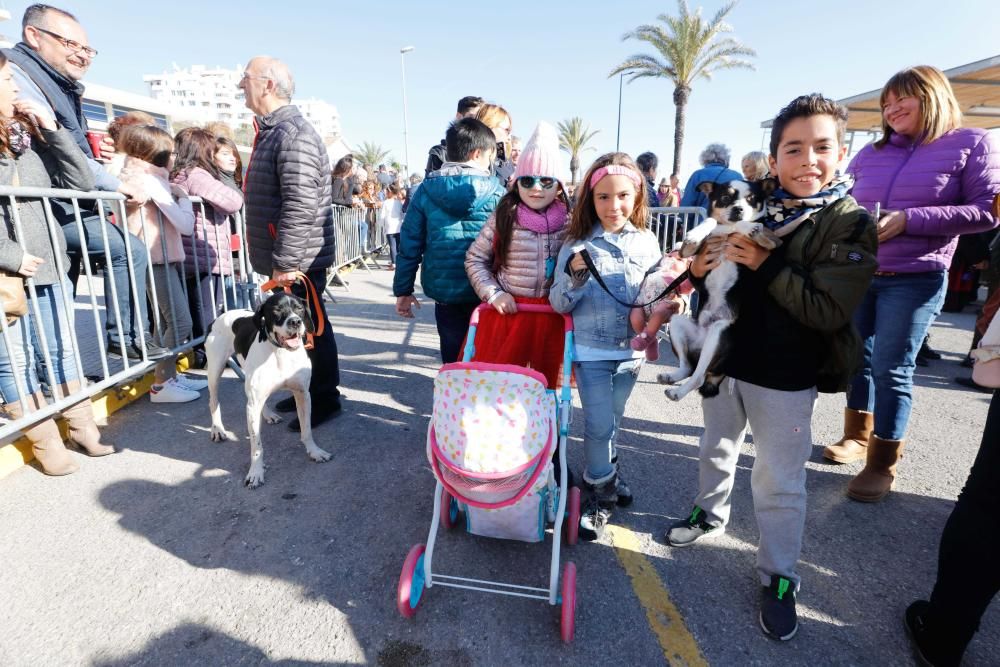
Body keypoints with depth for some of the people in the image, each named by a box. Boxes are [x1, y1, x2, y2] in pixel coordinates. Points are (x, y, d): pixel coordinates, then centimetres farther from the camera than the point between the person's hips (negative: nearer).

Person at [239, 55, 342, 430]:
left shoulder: (293, 134, -16)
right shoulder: (272, 131, 17)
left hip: (299, 260, -10)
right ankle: (307, 390, 32)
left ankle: (325, 399, 15)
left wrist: (286, 262, -24)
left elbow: (300, 205, -25)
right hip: (284, 259, 10)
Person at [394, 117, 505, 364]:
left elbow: (409, 245, 1)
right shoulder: (497, 192, -5)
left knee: (453, 357, 14)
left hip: (444, 290, 2)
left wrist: (403, 290, 8)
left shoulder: (426, 190, 0)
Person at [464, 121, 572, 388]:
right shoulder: (503, 218, -5)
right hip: (507, 311, -1)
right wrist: (494, 294, -8)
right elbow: (474, 259, 2)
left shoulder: (569, 223, 0)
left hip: (551, 315, 2)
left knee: (547, 379, 15)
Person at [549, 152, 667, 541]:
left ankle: (605, 472, 42)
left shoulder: (647, 243, 2)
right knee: (600, 425, -1)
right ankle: (600, 495, 19)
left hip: (631, 349, 3)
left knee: (612, 422, 17)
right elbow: (559, 304, -8)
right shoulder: (577, 245, -6)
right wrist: (573, 276, -25)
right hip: (590, 350, -3)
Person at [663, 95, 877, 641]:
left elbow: (829, 310, -20)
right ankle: (711, 513, 49)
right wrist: (700, 268, -12)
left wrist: (766, 266, -25)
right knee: (717, 450, 23)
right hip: (725, 360, 4)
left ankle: (778, 578, 27)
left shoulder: (851, 225, -11)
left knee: (779, 483, 6)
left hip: (785, 378, -4)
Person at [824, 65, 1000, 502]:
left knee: (891, 369, -3)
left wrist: (909, 220, -20)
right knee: (857, 358, 11)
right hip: (855, 274, 5)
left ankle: (883, 463, 10)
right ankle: (858, 435, 29)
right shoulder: (871, 153, 11)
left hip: (914, 281, -4)